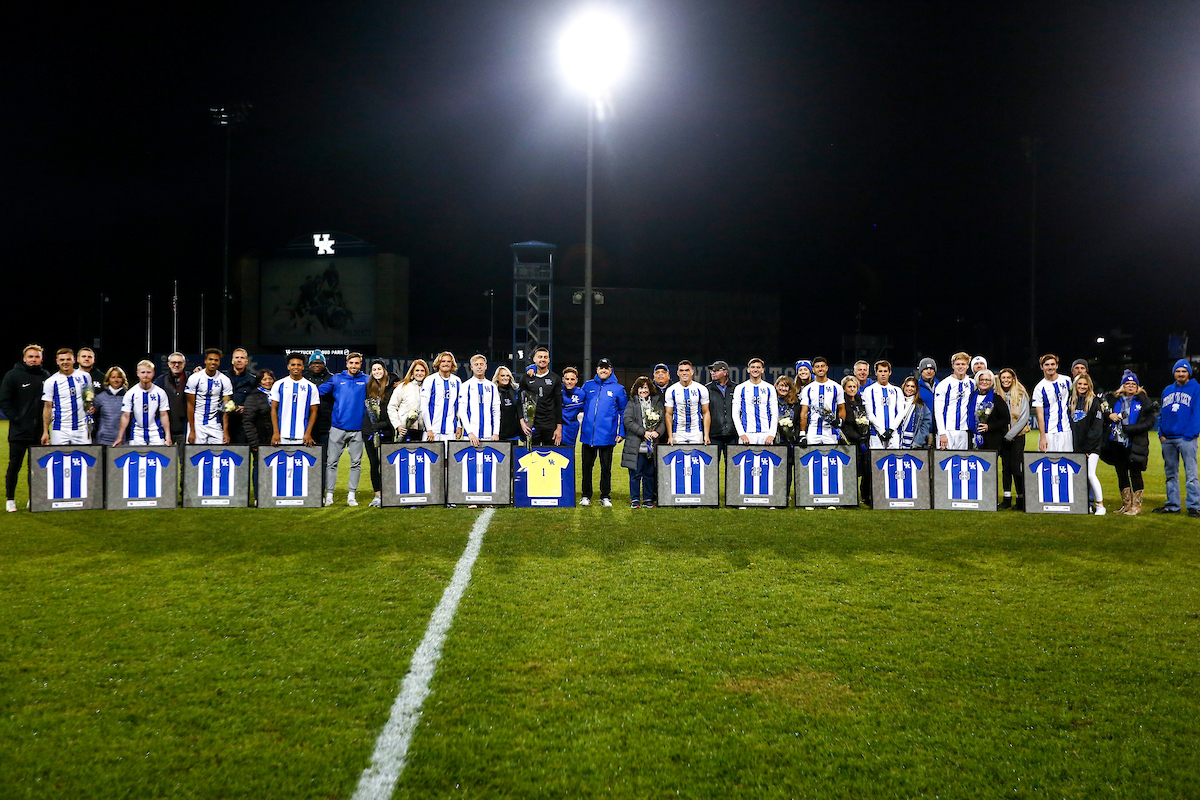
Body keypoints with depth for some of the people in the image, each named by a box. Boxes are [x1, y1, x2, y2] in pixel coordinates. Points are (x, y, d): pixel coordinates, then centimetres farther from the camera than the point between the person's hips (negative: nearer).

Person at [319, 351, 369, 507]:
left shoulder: (366, 381, 9)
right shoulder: (337, 379, 8)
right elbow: (318, 391, 8)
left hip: (357, 429, 1)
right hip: (337, 428, -1)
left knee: (356, 463, 4)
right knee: (332, 462, 0)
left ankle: (351, 495, 11)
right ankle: (329, 495, 6)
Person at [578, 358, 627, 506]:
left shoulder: (618, 389, 5)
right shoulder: (588, 386, 9)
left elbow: (623, 412, 8)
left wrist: (621, 432, 1)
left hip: (607, 436, -2)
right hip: (588, 433, 2)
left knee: (606, 467, 5)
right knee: (587, 466, 8)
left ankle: (605, 497, 14)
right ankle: (586, 496, 17)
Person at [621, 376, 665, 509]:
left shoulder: (658, 403, 14)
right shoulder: (631, 404, 5)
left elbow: (663, 421, 9)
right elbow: (628, 422, -6)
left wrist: (658, 432, -11)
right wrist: (644, 432, -14)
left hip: (652, 447, 2)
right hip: (636, 446, -2)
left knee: (650, 474, 6)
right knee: (635, 474, 0)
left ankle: (648, 499, 15)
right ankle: (635, 500, 9)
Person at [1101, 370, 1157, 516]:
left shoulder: (1143, 401, 1)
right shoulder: (1115, 400, 13)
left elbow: (1150, 422, -8)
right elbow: (1103, 415, 22)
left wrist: (1127, 429, -15)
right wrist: (1109, 416, -3)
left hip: (1134, 444, -5)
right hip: (1116, 444, 5)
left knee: (1135, 474, -3)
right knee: (1121, 475, 10)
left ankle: (1136, 505, 5)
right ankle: (1126, 504, 19)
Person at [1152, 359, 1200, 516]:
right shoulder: (1167, 391, 17)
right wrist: (1161, 433, 6)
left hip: (1186, 439, -5)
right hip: (1168, 439, 6)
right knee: (1171, 474, 10)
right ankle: (1172, 505, 17)